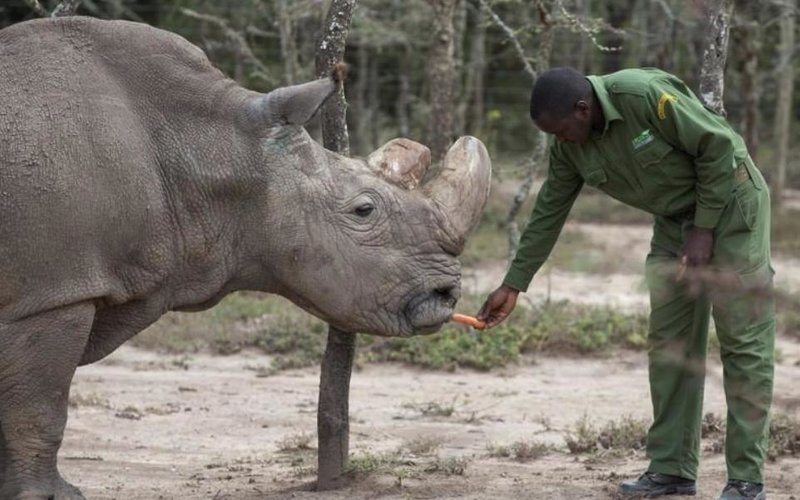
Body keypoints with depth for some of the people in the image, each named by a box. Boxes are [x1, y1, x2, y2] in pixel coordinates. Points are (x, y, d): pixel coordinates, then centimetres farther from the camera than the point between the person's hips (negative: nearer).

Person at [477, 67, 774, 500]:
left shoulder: (645, 95, -29)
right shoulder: (569, 148, -6)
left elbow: (718, 147, -22)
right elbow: (547, 215, 3)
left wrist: (704, 229, -18)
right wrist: (513, 286, 3)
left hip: (730, 204, -7)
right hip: (675, 217, 7)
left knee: (743, 339, -9)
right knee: (669, 341, 3)